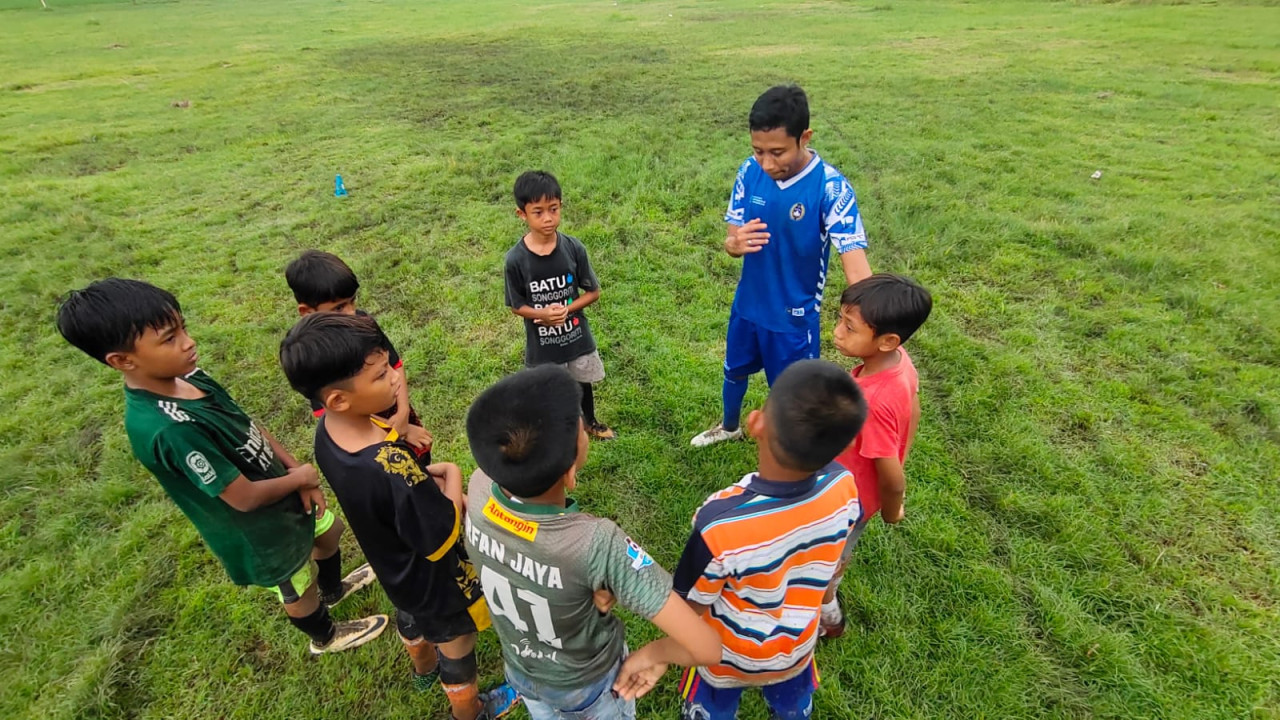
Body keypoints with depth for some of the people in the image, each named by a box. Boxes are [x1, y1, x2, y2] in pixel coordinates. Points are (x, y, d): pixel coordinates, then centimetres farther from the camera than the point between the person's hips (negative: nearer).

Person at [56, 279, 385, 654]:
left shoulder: (186, 376, -14)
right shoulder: (167, 429, -39)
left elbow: (250, 427, -2)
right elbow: (245, 497, -32)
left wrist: (297, 469, -14)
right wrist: (299, 477, -14)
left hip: (281, 490, 7)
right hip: (258, 530, -7)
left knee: (329, 531, 31)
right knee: (301, 591, 22)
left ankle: (334, 589, 62)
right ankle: (326, 637, 53)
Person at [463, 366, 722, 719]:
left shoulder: (479, 490, -31)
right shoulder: (596, 543, -45)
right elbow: (706, 647, -43)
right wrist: (654, 653, -21)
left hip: (521, 671, 4)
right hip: (588, 686, -3)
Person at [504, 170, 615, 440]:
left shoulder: (574, 248, -16)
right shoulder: (516, 259, -19)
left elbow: (593, 292, -6)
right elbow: (516, 306, -8)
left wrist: (566, 309, -22)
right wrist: (542, 314, -28)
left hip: (577, 336, 2)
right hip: (541, 343, -2)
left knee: (583, 383, 25)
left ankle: (591, 423, 54)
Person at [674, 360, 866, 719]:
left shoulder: (720, 523, -45)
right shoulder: (843, 486, -30)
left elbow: (690, 605, -24)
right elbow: (826, 568, -9)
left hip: (730, 657, -3)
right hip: (797, 646, 4)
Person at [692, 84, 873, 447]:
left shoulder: (830, 187, -25)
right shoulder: (750, 172, -12)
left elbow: (856, 267, -33)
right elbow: (731, 238, -6)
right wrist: (735, 243, -32)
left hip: (795, 316, -5)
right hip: (747, 304, 5)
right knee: (734, 372, 27)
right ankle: (729, 426, 58)